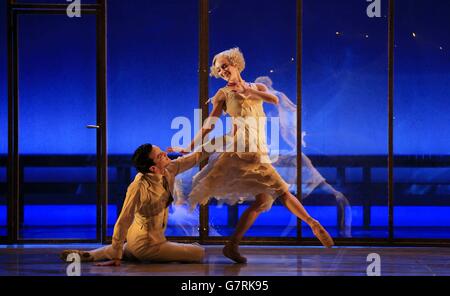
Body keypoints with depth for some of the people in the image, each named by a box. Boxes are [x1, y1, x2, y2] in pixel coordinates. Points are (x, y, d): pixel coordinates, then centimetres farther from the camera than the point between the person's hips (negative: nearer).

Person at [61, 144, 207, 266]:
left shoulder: (169, 171, -10)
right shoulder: (139, 187, -30)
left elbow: (197, 156, -2)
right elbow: (123, 221, -27)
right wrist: (116, 257, -23)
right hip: (146, 244, -9)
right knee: (199, 253, 0)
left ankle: (89, 255, 25)